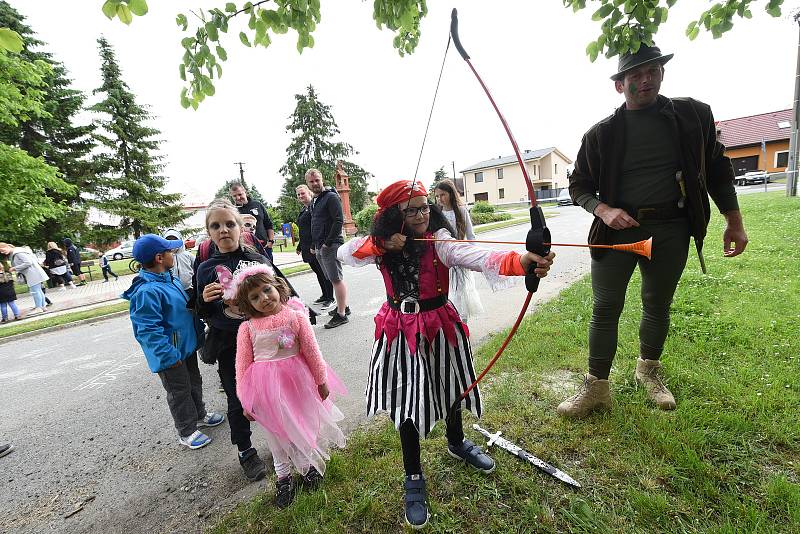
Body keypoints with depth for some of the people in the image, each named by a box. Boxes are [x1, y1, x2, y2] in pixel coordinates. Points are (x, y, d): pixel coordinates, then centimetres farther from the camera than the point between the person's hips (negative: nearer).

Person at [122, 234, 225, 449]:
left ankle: (199, 414, 45)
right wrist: (169, 355, -25)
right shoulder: (147, 291, -27)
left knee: (194, 382, 24)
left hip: (187, 345, 9)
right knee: (179, 392, 10)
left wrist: (199, 329, 18)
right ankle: (186, 431, 29)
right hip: (172, 354, -8)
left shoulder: (171, 280, 3)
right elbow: (149, 330, -28)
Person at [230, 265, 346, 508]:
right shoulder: (247, 328, -10)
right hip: (267, 388, 0)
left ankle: (308, 465, 46)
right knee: (276, 431, 16)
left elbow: (311, 350, -6)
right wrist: (245, 400, 1)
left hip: (298, 379, 0)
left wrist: (321, 380, 0)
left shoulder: (295, 316, -12)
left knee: (304, 423, 18)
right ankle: (283, 476, 40)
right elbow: (242, 364, -3)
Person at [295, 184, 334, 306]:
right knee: (318, 272, 14)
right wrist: (299, 246, 27)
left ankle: (330, 298, 6)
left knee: (323, 272, -2)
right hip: (307, 248, 9)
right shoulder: (303, 209, 19)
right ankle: (325, 295, 25)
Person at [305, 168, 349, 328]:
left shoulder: (331, 197, -7)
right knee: (333, 278, 14)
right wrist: (314, 245, 21)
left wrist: (328, 243, -18)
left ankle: (341, 314, -3)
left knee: (336, 279, -7)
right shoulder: (314, 202, 21)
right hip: (319, 248, 9)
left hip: (330, 246, -9)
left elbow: (339, 220, -16)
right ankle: (343, 306, 25)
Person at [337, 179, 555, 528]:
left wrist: (520, 261, -51)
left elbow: (475, 256, -33)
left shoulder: (439, 239, -16)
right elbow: (343, 253, -8)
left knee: (450, 387, 20)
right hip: (400, 330, 0)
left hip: (439, 325, 0)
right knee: (407, 399, 6)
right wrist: (381, 244, -21)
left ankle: (456, 443, 54)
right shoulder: (382, 244, -5)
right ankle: (413, 479, 31)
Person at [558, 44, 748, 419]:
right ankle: (596, 387, 13)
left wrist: (734, 221, 9)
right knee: (605, 310, 0)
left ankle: (648, 371, 39)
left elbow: (717, 169, 12)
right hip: (616, 229, -2)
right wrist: (603, 209, -16)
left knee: (657, 307, 15)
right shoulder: (602, 133, 0)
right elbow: (579, 185, 3)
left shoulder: (693, 115, 6)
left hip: (670, 231, 2)